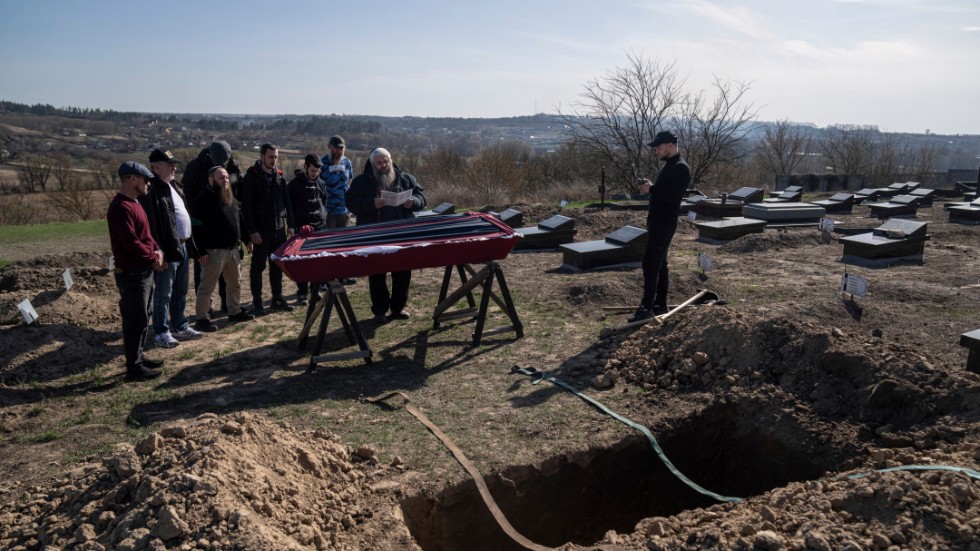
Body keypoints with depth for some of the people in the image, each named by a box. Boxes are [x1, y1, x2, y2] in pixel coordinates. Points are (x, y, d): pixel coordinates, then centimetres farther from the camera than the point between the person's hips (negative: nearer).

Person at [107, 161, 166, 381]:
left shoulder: (133, 203, 14)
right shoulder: (121, 207, -19)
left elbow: (145, 234, 19)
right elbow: (131, 242, -24)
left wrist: (156, 250, 1)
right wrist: (153, 259, -12)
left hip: (143, 271, 10)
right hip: (132, 273, -10)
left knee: (141, 318, 18)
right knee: (135, 320, -3)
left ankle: (138, 358, 29)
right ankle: (134, 368, 5)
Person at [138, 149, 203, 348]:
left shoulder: (173, 186, 14)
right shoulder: (151, 190, -15)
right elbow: (151, 224, -20)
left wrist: (190, 245, 16)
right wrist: (159, 253, -23)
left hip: (183, 246, 9)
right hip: (168, 249, -9)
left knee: (181, 292, 18)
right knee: (163, 294, 1)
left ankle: (180, 326, 29)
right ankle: (161, 333, 10)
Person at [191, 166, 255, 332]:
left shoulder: (232, 199, 13)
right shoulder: (203, 200, -13)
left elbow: (239, 221, 23)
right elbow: (197, 228, -17)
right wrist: (201, 252, -21)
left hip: (233, 249, 8)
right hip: (213, 251, -8)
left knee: (235, 283, 19)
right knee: (207, 287, -1)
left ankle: (235, 312, 34)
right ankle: (201, 319, 7)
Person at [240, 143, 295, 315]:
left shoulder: (280, 176, 9)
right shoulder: (252, 177, -7)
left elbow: (287, 202, 14)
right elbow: (246, 206, -10)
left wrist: (290, 225, 8)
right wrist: (252, 231, -14)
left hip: (279, 229, 5)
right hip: (261, 230, -5)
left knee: (277, 266, 12)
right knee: (258, 267, 3)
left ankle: (277, 299, 22)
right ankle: (257, 302, 11)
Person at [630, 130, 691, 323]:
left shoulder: (680, 168, -15)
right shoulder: (669, 165, 17)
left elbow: (674, 197, -24)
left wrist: (651, 189, -19)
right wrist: (650, 188, 7)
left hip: (664, 224, -10)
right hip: (658, 222, 10)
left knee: (650, 263, -10)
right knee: (659, 263, 13)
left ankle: (647, 307, -7)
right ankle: (660, 304, 21)